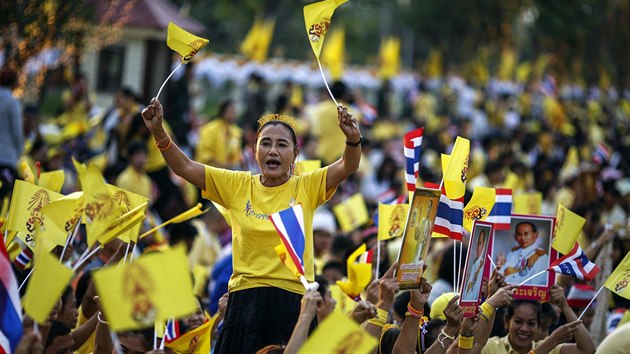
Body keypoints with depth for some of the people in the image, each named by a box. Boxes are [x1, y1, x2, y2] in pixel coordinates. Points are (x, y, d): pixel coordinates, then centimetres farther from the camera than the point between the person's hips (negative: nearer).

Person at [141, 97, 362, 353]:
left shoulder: (306, 187, 3)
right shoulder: (238, 186, 7)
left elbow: (347, 167, -10)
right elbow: (184, 167, 4)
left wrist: (353, 139, -30)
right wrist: (158, 132, -9)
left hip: (293, 300, -1)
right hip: (245, 298, 1)